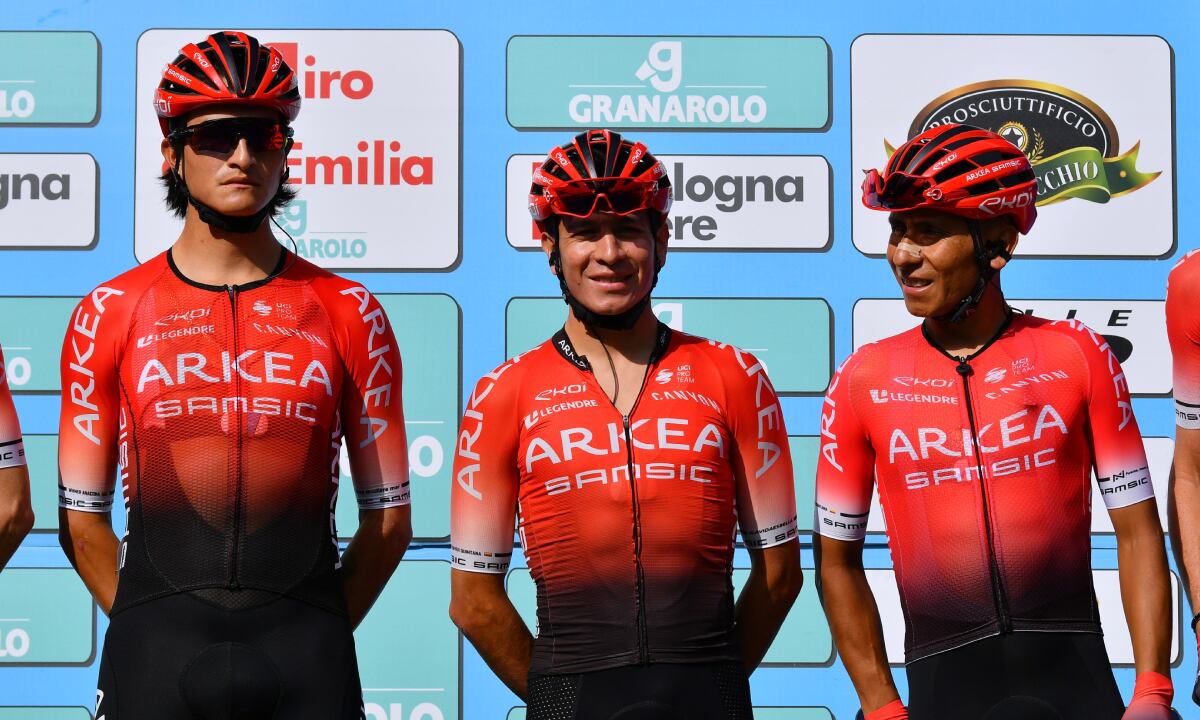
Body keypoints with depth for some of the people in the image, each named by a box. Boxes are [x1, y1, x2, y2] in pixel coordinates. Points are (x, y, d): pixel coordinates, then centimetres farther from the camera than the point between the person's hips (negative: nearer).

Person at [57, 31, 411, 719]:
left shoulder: (350, 314, 5)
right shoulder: (109, 314, 4)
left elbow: (389, 516, 7)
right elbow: (83, 518, 6)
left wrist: (314, 640, 1)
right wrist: (157, 637, -1)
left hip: (304, 663, 0)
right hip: (155, 659, 0)